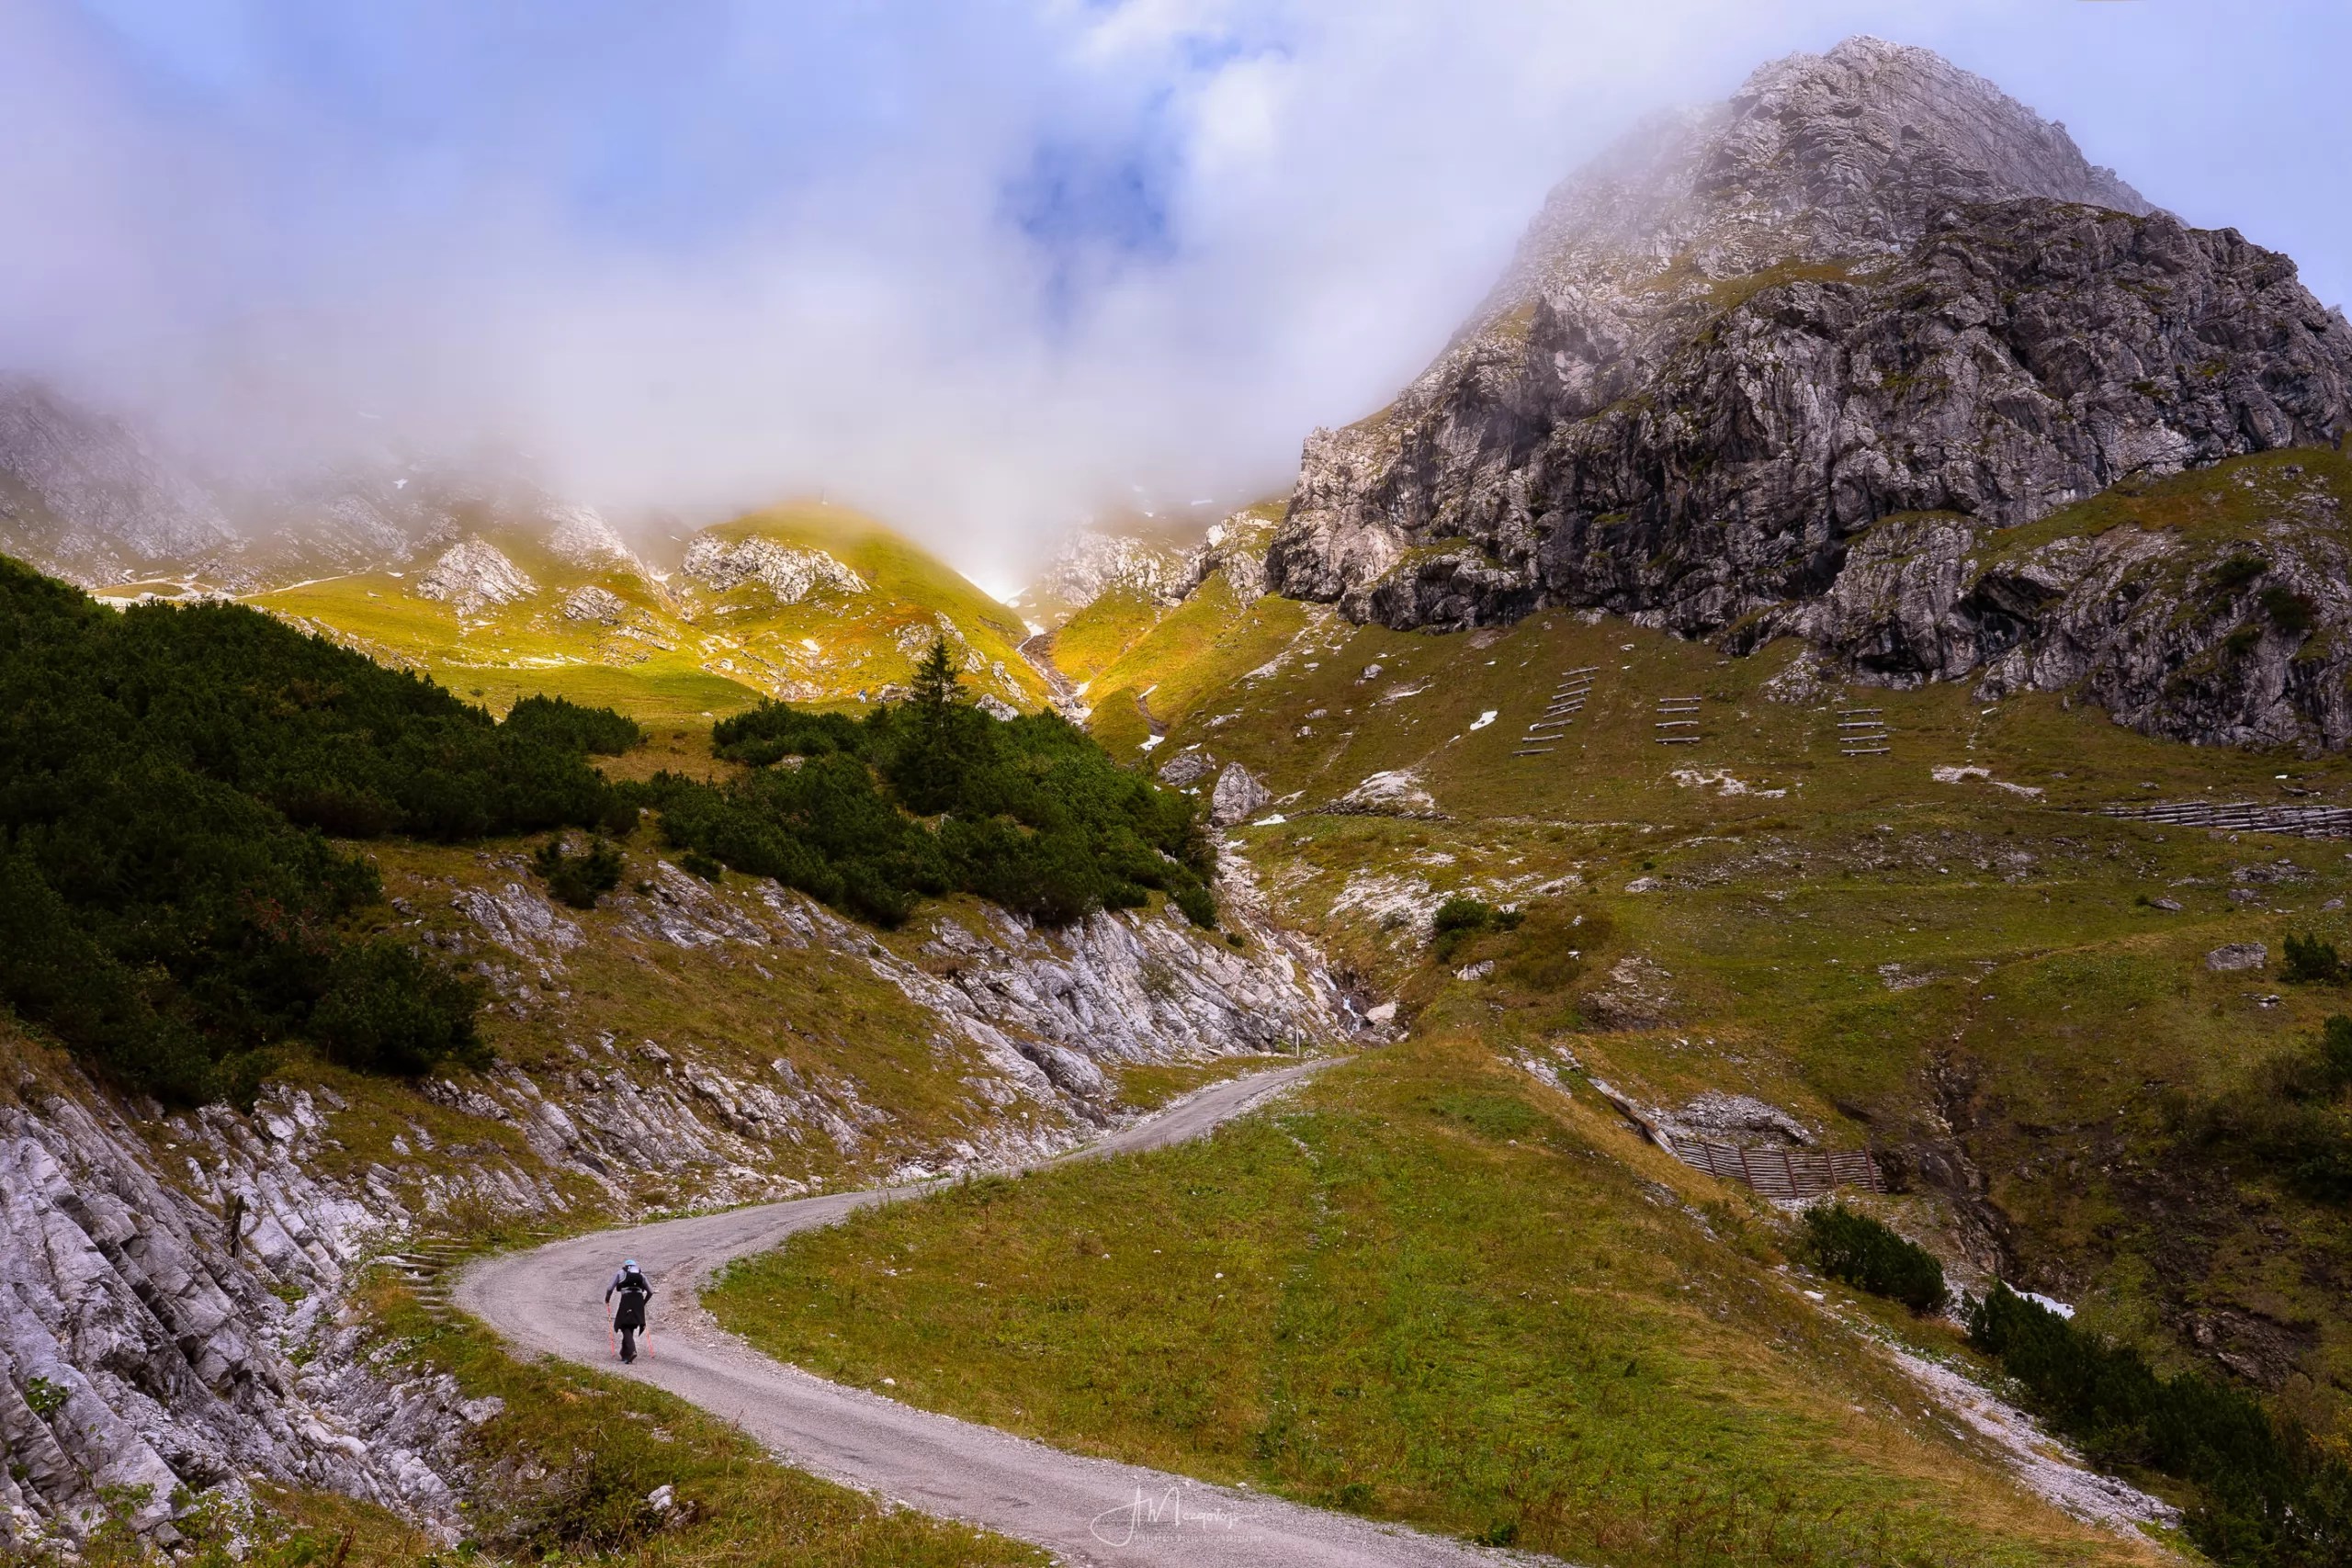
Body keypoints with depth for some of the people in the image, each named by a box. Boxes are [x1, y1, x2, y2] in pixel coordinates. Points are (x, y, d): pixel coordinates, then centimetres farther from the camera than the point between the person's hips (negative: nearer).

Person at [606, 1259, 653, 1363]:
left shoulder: (621, 1273, 15)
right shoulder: (641, 1275, 22)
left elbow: (610, 1288, 6)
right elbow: (650, 1291, 19)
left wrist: (607, 1299, 22)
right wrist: (644, 1302, 33)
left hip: (627, 1300, -3)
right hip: (639, 1301, 3)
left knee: (625, 1326, -3)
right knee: (631, 1327, 13)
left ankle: (631, 1351, -24)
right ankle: (625, 1354, 14)